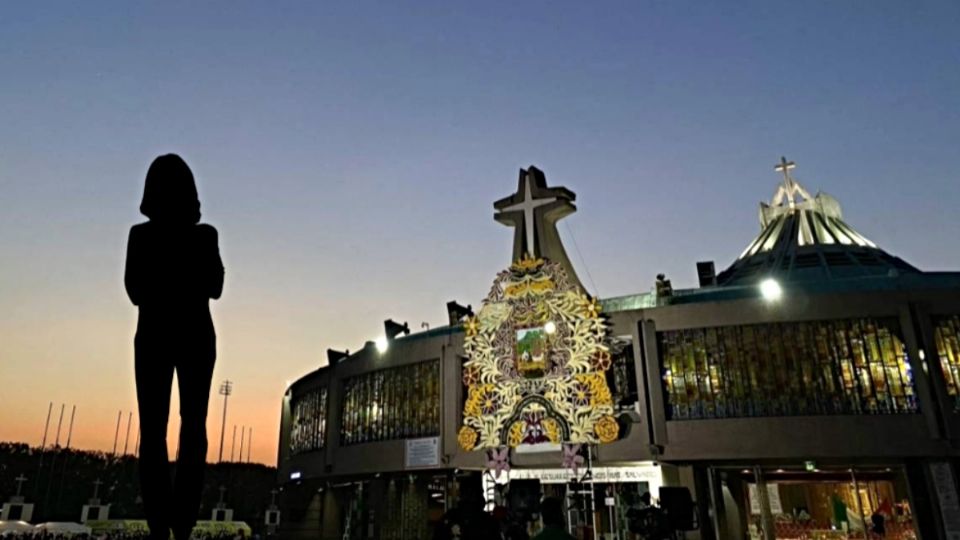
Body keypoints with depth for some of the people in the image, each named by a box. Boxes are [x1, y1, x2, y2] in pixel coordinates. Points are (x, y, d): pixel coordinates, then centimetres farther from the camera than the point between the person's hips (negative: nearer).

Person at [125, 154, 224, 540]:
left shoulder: (141, 235, -3)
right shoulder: (205, 236, -5)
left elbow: (135, 291, 2)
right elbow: (214, 288, 2)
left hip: (153, 335, 1)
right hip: (195, 335, 0)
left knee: (153, 431, 2)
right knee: (193, 428, 2)